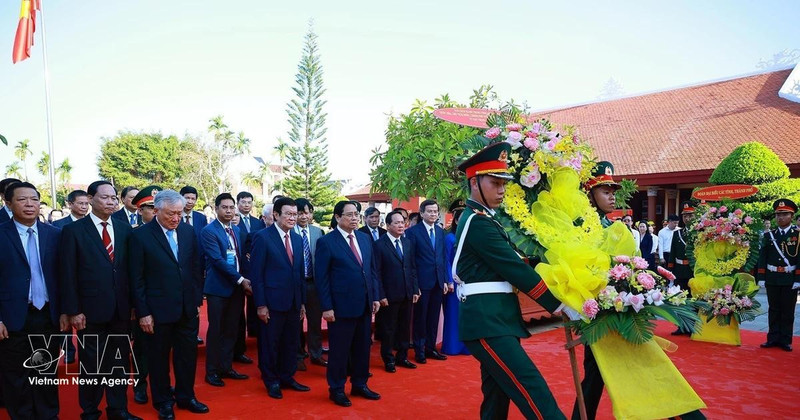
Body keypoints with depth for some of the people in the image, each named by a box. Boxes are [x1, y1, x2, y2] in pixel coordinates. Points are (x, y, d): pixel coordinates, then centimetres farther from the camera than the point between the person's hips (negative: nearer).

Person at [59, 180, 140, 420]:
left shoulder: (125, 229, 5)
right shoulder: (73, 230, -5)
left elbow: (131, 269, 6)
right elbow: (68, 274, -6)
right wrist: (73, 311, -9)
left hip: (121, 309, 3)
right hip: (91, 310, -3)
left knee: (120, 362, 13)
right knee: (91, 365, 11)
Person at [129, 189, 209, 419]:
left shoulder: (188, 231, 3)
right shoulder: (141, 235, -9)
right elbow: (136, 278, -8)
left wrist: (198, 300, 7)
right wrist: (143, 312, -10)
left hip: (188, 308, 4)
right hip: (158, 310, -4)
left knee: (188, 355, 14)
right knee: (159, 358, 13)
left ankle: (186, 397, 32)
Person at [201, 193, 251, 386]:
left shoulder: (237, 230, 13)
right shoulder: (209, 231, -10)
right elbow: (218, 260, -18)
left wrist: (244, 280, 2)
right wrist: (241, 280, -19)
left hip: (237, 287, 6)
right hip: (218, 288, -6)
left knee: (231, 330, 12)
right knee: (216, 330, 2)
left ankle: (226, 367, 23)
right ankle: (211, 371, 14)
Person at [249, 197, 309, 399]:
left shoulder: (297, 239, 10)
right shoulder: (262, 237, -9)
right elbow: (256, 274, -11)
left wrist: (302, 302, 11)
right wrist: (260, 304, -14)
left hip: (294, 302, 6)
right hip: (273, 302, -6)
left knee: (291, 343, 14)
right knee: (269, 344, 8)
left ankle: (287, 377, 31)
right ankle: (271, 382, 25)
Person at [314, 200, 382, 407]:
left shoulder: (365, 238, 8)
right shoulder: (326, 242, -9)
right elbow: (321, 278, -10)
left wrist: (376, 296, 8)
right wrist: (326, 307, -13)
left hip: (365, 304, 6)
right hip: (341, 306, -6)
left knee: (363, 347, 15)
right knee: (339, 349, 7)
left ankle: (359, 384, 31)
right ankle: (336, 389, 23)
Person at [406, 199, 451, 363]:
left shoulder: (440, 231, 10)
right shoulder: (413, 231, -7)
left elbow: (443, 257, 11)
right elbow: (410, 259, -8)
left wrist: (445, 280, 6)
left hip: (438, 281, 5)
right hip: (422, 281, -5)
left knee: (434, 317, 13)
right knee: (420, 317, 6)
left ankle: (430, 348, 26)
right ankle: (419, 350, 19)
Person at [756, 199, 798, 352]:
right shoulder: (769, 235, 7)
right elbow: (762, 258, 5)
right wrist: (761, 277, 0)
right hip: (772, 279, 3)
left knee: (788, 311, 5)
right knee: (774, 310, 9)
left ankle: (785, 340, 13)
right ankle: (773, 338, 15)